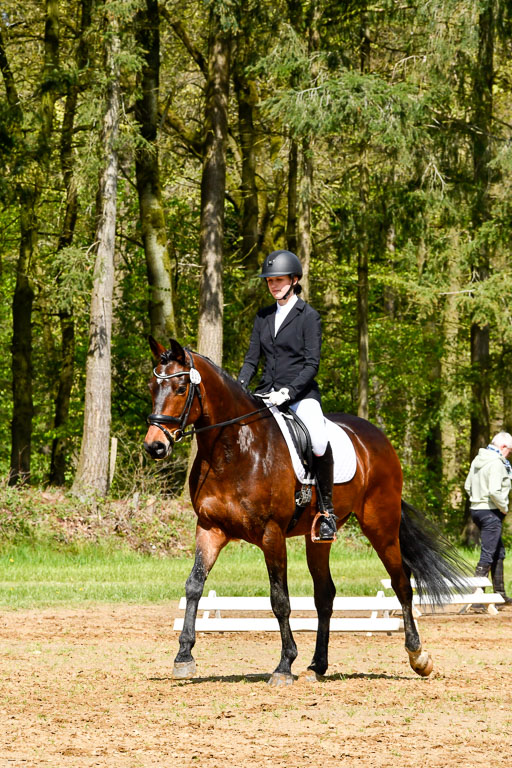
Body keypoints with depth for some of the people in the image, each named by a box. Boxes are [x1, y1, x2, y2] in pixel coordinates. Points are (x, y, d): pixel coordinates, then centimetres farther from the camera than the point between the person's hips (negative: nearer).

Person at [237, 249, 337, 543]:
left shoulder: (309, 316, -2)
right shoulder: (264, 317, 15)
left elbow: (312, 364, -9)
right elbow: (252, 359, 14)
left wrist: (289, 391, -22)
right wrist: (240, 388, -5)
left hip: (301, 393, -6)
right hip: (267, 393, 6)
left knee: (319, 441, -32)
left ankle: (327, 510, -18)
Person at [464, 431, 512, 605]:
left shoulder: (477, 460, 11)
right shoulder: (496, 464, -17)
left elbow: (468, 485, 17)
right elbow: (495, 491, -26)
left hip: (476, 509, 10)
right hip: (491, 512, -10)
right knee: (488, 554, -8)